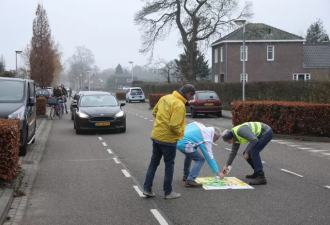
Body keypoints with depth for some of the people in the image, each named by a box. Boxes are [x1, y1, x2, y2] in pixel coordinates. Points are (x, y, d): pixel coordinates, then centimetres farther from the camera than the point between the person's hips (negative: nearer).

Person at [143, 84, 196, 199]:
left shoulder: (165, 98, 3)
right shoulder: (180, 105, -22)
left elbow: (154, 112, 14)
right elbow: (174, 125, -27)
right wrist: (180, 133, -8)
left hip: (156, 135, 7)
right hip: (168, 139, -7)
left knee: (154, 162, 18)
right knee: (169, 165, 8)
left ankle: (147, 189, 21)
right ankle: (168, 192, 18)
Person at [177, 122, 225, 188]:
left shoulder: (200, 126, 20)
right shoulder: (207, 139, -1)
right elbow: (209, 156, -1)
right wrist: (217, 172, 4)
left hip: (177, 140, 9)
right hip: (183, 144, -9)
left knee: (190, 154, 33)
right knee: (200, 160, -1)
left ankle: (186, 175, 39)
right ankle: (190, 180, -10)